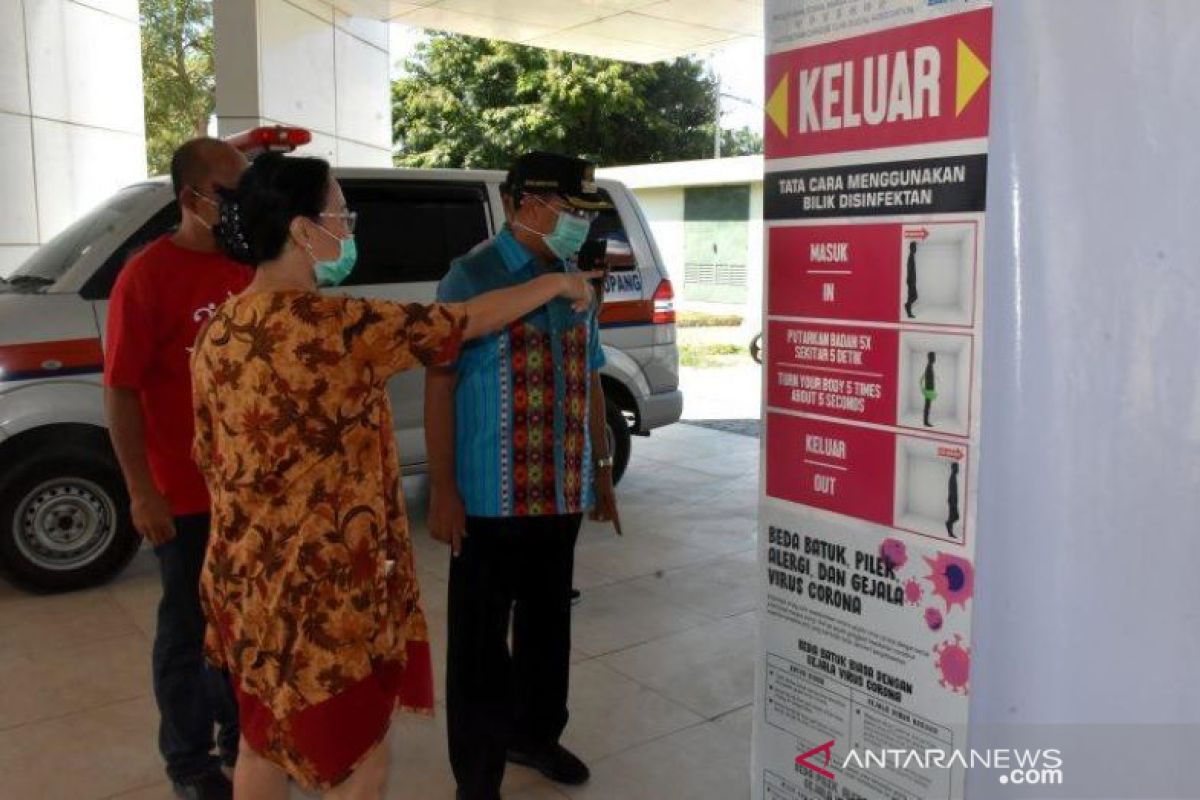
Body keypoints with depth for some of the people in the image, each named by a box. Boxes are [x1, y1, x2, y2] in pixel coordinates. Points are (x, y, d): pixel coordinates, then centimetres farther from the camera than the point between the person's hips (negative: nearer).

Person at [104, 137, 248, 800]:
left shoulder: (249, 268, 4)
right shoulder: (147, 274, -13)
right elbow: (120, 391, -13)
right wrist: (141, 491, -17)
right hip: (185, 495, -5)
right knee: (188, 628, 11)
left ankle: (241, 734, 38)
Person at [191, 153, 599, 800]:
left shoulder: (217, 332, 2)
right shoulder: (331, 325, -21)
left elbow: (208, 455, 11)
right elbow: (464, 322, -12)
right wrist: (556, 283, 3)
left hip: (246, 574, 8)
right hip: (321, 584, -8)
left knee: (266, 740, 25)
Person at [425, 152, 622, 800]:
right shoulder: (472, 277, -9)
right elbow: (439, 385, -12)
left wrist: (601, 471, 16)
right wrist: (442, 489, -15)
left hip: (563, 495, 6)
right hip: (491, 499, -6)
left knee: (548, 624, 19)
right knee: (482, 637, 7)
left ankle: (534, 733, 40)